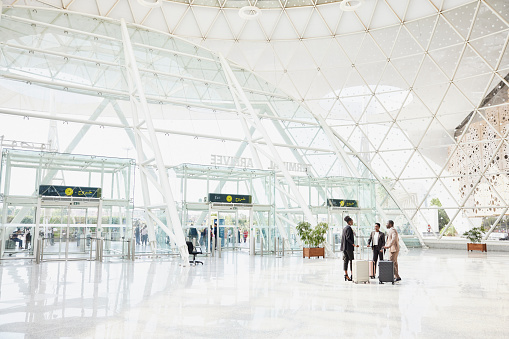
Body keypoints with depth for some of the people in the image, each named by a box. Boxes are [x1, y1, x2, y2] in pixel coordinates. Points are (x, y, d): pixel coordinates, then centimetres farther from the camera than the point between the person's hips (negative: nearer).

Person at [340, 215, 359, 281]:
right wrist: (354, 245, -21)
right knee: (351, 260, -3)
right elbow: (348, 238, -19)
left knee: (345, 260, 6)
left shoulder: (344, 228, 15)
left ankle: (346, 275, 7)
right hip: (349, 247, -9)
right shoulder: (349, 228, -12)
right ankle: (352, 275, -3)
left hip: (344, 246, 9)